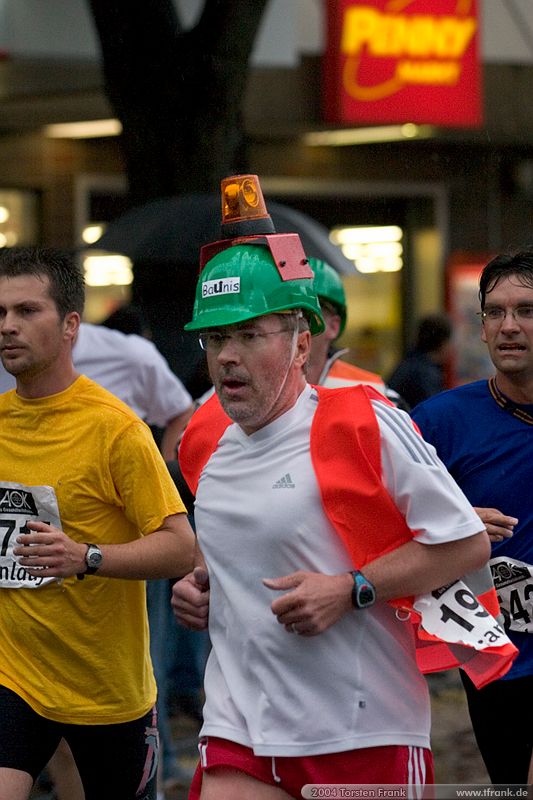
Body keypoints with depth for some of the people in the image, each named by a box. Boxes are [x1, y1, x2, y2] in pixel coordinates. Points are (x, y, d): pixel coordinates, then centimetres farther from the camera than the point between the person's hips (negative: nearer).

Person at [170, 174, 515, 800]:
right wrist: (201, 582, 9)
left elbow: (467, 544, -8)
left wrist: (350, 590, -16)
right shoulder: (204, 442, 9)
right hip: (236, 730, 5)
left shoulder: (362, 423, -10)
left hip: (364, 736, -4)